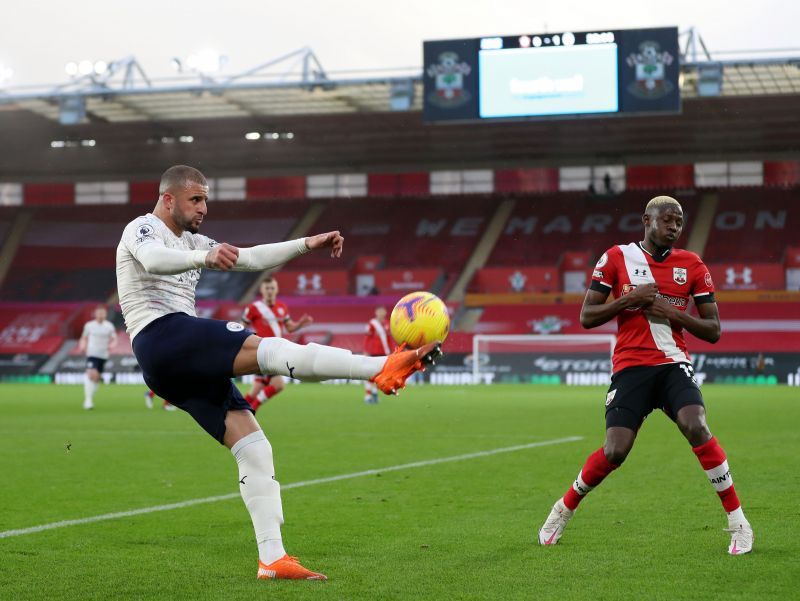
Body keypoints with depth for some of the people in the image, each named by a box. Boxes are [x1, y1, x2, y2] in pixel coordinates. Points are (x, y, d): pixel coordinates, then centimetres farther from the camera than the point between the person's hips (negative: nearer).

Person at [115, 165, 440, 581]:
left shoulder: (190, 243, 28)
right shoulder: (143, 229, 2)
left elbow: (251, 258, 24)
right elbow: (154, 259, -23)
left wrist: (307, 244, 12)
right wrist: (205, 256, -43)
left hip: (185, 366, 9)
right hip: (161, 337, -9)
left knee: (253, 448, -3)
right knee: (268, 349, -25)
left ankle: (272, 559, -6)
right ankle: (383, 368, -39)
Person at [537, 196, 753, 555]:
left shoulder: (692, 266, 7)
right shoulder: (616, 258, 3)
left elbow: (713, 330, 7)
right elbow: (586, 317, 2)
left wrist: (674, 313, -9)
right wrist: (629, 299, -11)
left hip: (674, 364, 1)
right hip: (630, 366, -1)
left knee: (697, 428, -25)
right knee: (614, 452, -11)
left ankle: (738, 522, -14)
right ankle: (563, 510, 17)